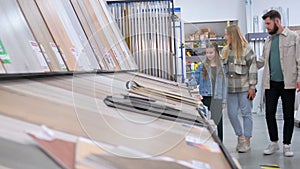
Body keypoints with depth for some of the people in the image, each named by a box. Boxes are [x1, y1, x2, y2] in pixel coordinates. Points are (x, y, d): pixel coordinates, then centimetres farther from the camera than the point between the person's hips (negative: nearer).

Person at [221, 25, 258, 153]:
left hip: (244, 88, -6)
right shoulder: (225, 50, 11)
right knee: (231, 113, 7)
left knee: (246, 113, 3)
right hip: (230, 88, 6)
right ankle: (240, 136, 26)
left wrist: (252, 86, -11)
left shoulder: (246, 49, -6)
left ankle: (247, 142, 13)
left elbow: (253, 68, -7)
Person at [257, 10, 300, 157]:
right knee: (269, 114, 5)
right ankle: (274, 143, 20)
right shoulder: (268, 40, 13)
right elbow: (262, 61, 16)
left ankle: (286, 145, 16)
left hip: (288, 83, -4)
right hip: (271, 83, 4)